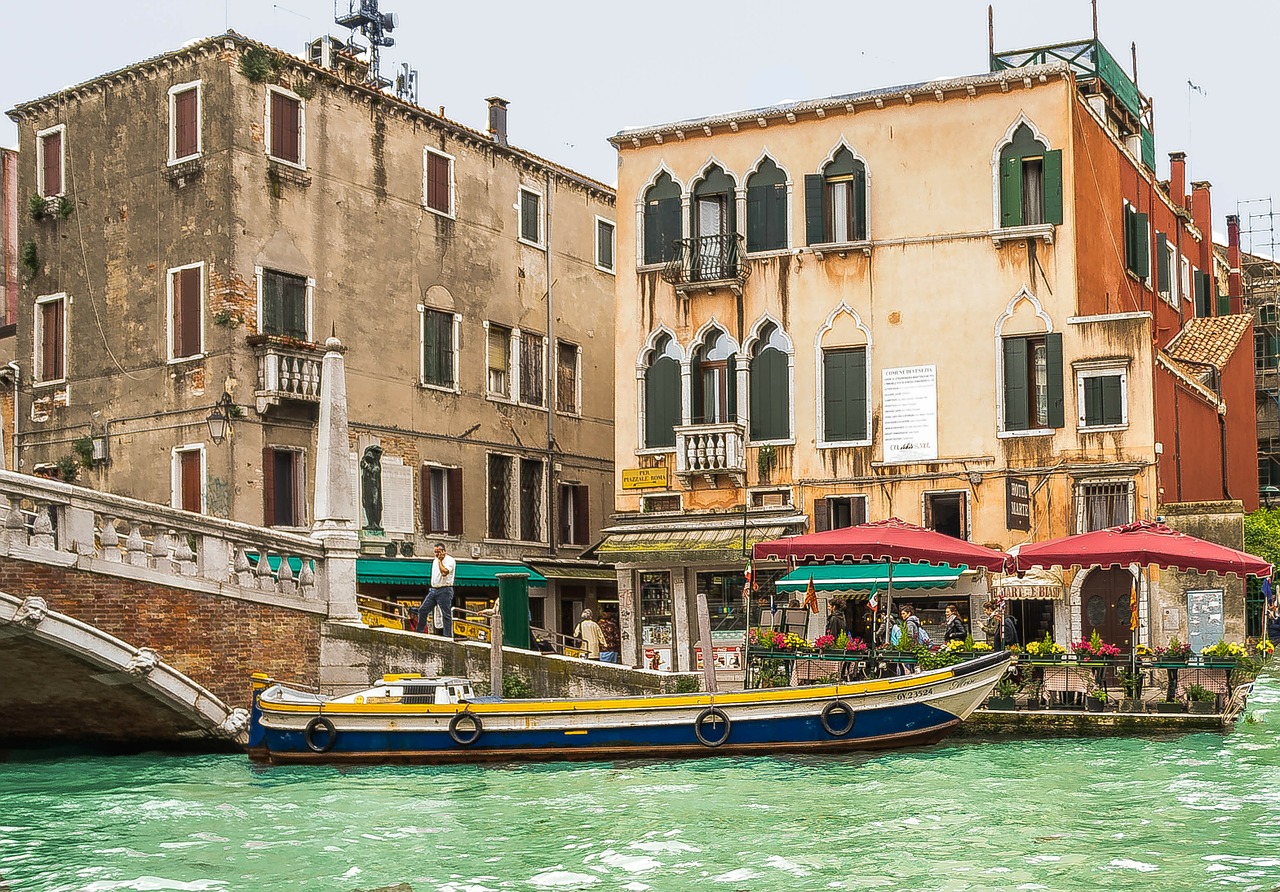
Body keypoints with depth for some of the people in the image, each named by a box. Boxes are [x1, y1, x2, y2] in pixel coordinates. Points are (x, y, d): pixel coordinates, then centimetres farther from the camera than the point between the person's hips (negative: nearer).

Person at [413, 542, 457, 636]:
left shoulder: (450, 560, -9)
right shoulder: (435, 561, 17)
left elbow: (444, 572, -25)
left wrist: (440, 561, -15)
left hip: (444, 590, -8)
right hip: (433, 589, 8)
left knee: (446, 615, -5)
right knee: (422, 610, 3)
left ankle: (448, 636, -3)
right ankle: (419, 632, 12)